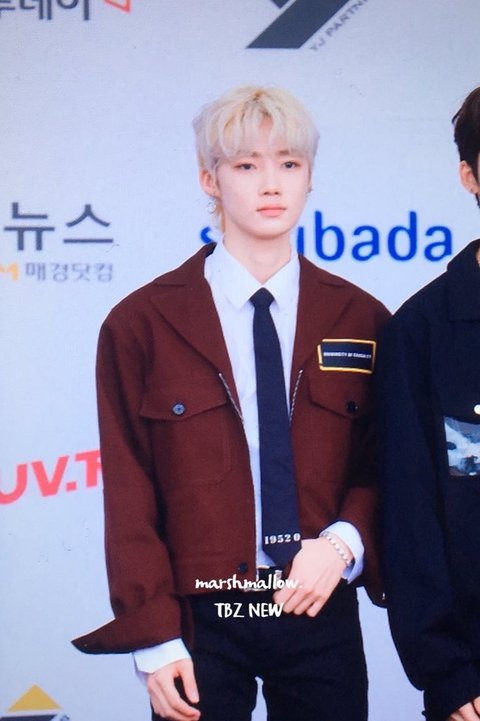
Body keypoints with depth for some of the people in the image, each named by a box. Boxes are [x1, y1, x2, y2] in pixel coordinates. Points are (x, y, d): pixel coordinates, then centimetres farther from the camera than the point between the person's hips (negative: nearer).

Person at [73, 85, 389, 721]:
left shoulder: (360, 322, 4)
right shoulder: (141, 324, -2)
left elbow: (386, 468, 8)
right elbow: (129, 501, -3)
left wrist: (344, 542, -12)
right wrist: (155, 640, -8)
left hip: (323, 616, 2)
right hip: (199, 621, -2)